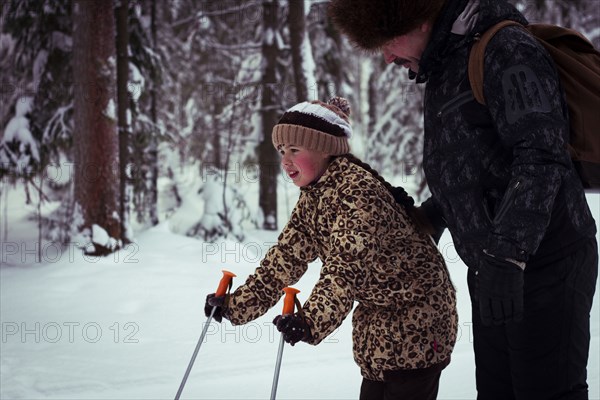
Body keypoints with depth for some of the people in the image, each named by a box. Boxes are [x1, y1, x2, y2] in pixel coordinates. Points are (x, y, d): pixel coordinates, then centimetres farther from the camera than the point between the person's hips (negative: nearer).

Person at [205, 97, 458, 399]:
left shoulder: (357, 188, -25)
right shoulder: (311, 198, 3)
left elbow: (348, 265, -36)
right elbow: (285, 258, 3)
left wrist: (312, 320, -48)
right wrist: (237, 305, -6)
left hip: (416, 311, -9)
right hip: (378, 313, 9)